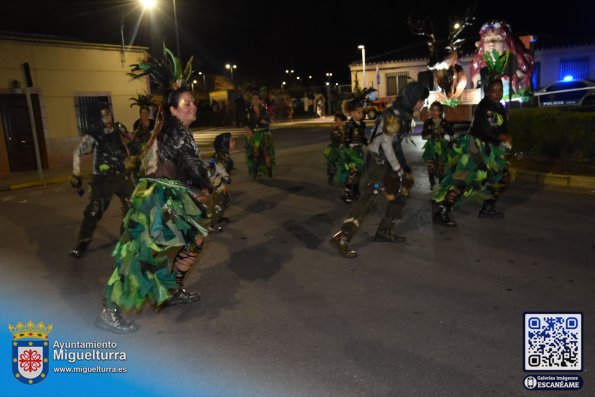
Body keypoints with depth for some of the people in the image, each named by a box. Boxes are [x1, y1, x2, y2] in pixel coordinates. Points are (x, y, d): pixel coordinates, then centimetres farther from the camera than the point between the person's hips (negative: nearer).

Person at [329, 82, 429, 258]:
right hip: (378, 161, -10)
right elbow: (386, 143, -21)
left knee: (401, 194, 15)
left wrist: (404, 166, 18)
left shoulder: (405, 114, 12)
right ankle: (341, 238, -21)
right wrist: (398, 169, -17)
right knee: (368, 198, -18)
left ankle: (384, 231, 23)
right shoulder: (394, 115, -17)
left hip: (387, 161, 10)